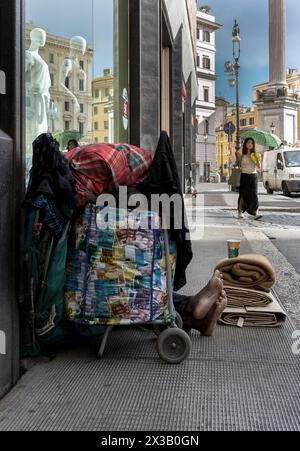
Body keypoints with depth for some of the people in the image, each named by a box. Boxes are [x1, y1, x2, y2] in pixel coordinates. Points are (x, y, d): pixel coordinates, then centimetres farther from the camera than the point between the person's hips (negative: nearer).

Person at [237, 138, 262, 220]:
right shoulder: (242, 155, 3)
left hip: (253, 176, 1)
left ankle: (256, 213, -16)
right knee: (243, 195, 2)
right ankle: (240, 212, 13)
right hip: (244, 176, -1)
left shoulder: (255, 154, 6)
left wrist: (257, 159, -15)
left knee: (254, 194, -8)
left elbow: (259, 167, 1)